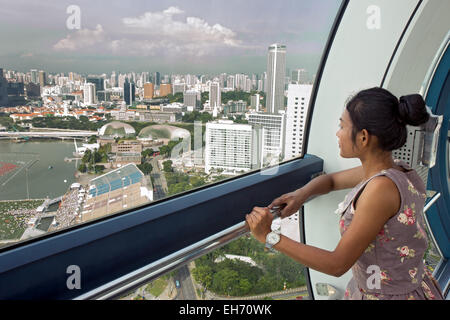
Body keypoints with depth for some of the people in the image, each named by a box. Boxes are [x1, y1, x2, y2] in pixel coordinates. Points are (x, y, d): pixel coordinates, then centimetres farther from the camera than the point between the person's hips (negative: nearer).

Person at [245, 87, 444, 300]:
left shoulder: (383, 187, -28)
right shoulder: (399, 170, -4)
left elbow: (338, 265, -23)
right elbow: (331, 180, 12)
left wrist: (270, 236, -22)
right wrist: (301, 194, -6)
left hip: (389, 295, -7)